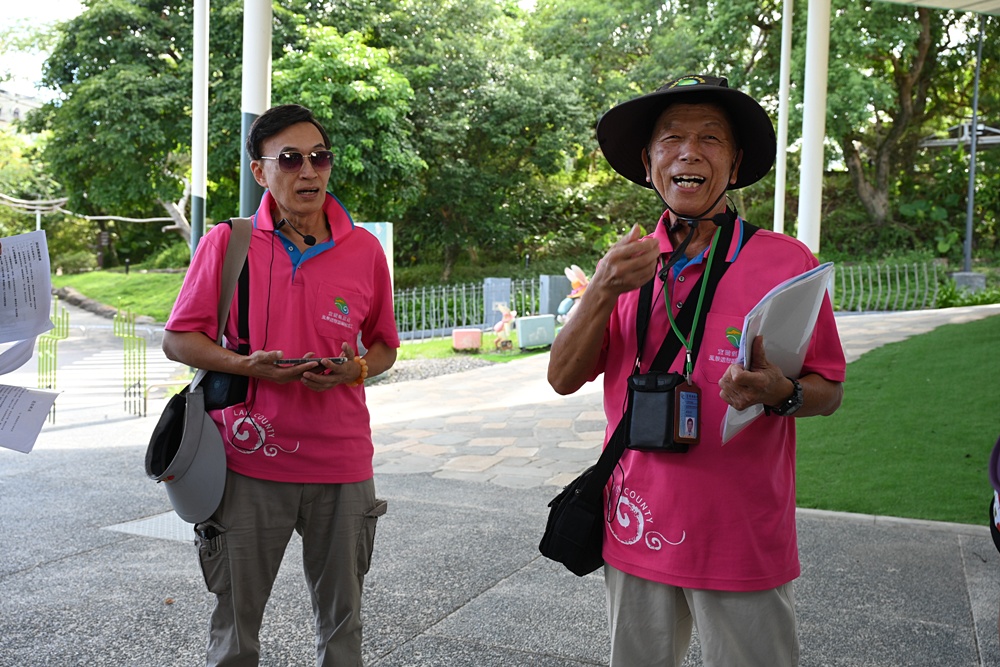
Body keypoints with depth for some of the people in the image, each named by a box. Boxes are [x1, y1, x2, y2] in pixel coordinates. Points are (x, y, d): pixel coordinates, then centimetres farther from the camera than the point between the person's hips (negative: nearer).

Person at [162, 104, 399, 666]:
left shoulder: (365, 250, 2)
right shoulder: (227, 243, -3)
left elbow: (384, 346, 12)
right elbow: (178, 339, 2)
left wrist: (356, 370, -10)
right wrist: (248, 365, -15)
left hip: (342, 465, 1)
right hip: (252, 457, -1)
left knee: (342, 622, 13)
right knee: (236, 620, 13)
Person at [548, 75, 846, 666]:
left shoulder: (785, 260, -7)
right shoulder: (628, 262, 2)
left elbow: (829, 391, -1)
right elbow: (563, 378, -1)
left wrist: (780, 392, -23)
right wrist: (604, 292, -17)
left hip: (744, 543, -3)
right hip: (639, 530, 3)